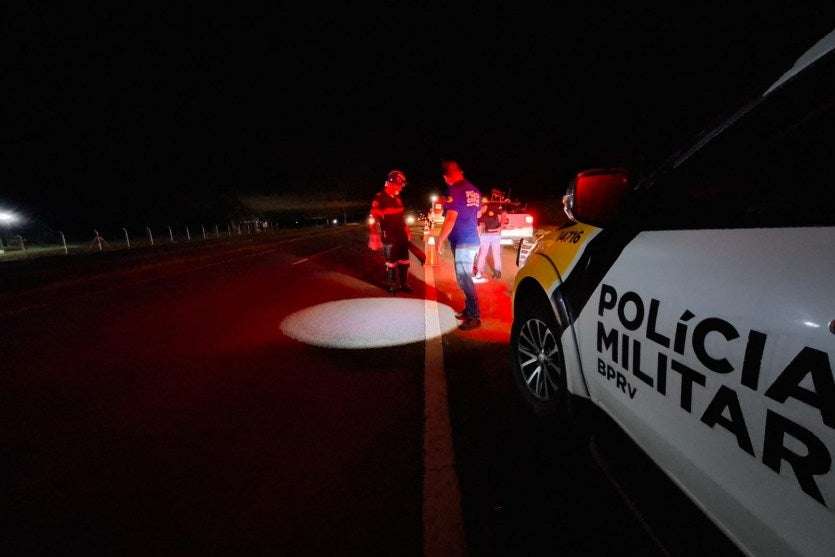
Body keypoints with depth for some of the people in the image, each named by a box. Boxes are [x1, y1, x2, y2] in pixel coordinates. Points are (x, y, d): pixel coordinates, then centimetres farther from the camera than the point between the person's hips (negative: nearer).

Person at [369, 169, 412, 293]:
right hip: (388, 235, -7)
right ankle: (391, 284, 19)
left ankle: (403, 283, 24)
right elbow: (374, 218, -15)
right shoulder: (379, 198, -11)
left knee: (404, 260, 11)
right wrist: (374, 237, -20)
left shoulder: (397, 198, 13)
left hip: (401, 234, 7)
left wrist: (407, 230, 22)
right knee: (391, 262, 4)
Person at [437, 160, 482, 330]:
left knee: (464, 278, -4)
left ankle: (474, 317, 0)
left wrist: (440, 240, -11)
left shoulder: (455, 190, -13)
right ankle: (469, 309, 27)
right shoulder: (474, 190, 13)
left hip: (462, 241, -9)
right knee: (465, 276, 17)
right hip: (473, 239, 9)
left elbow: (451, 218, -19)